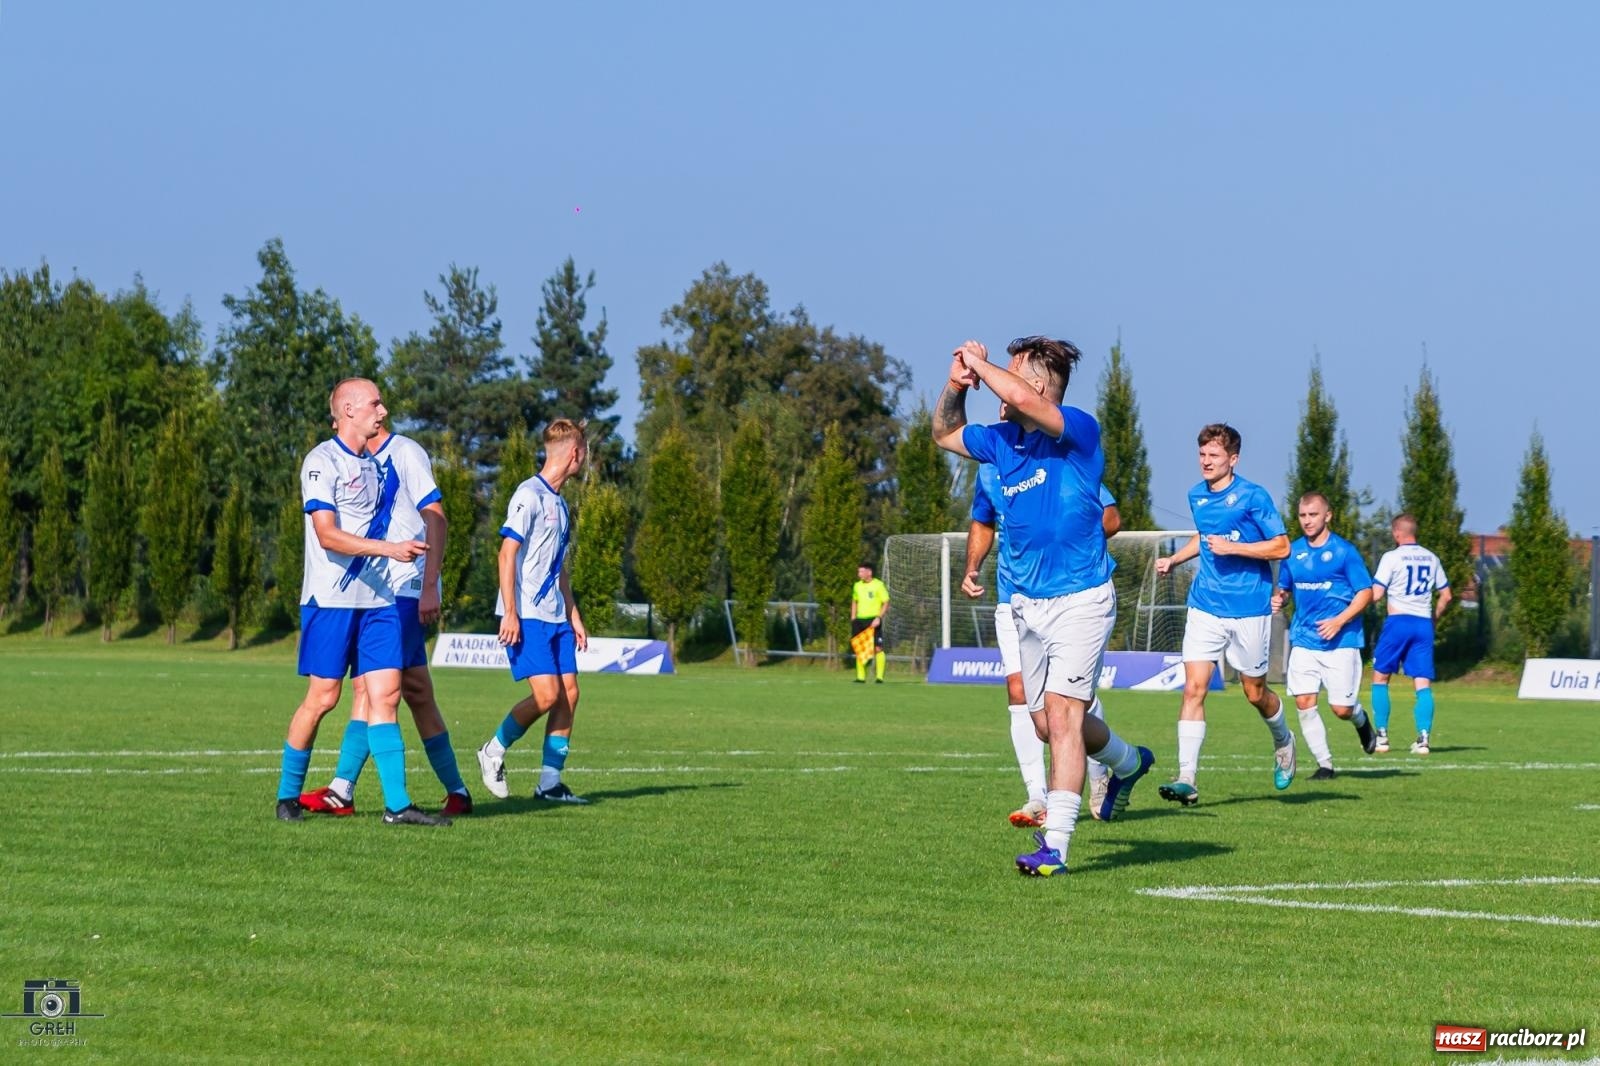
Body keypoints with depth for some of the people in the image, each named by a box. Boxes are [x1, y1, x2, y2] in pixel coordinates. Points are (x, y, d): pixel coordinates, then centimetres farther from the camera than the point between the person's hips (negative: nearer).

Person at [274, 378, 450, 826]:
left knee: (386, 695, -2)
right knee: (323, 697, -4)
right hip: (331, 599, -7)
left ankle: (397, 804, -5)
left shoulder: (375, 463, 16)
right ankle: (288, 796, 10)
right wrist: (388, 548, -25)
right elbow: (327, 534, -17)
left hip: (377, 599, 7)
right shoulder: (322, 461, -8)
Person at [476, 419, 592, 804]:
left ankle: (550, 783, 5)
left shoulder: (559, 502, 17)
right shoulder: (529, 495, -10)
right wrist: (510, 613, -20)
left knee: (569, 692, 1)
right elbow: (507, 553, -15)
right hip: (527, 616, -9)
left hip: (555, 617, 9)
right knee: (546, 695, -15)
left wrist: (574, 617, 21)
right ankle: (493, 751, 5)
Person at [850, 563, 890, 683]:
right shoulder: (857, 586, 12)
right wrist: (853, 619, 14)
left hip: (873, 620, -6)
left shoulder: (878, 585, -5)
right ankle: (861, 677, 11)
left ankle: (880, 677, -7)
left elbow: (886, 603, -6)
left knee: (877, 648, -10)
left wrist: (879, 617, -17)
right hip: (860, 620, 6)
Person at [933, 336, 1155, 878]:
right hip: (1027, 604, 8)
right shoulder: (1001, 441, 8)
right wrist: (956, 384, 8)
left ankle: (1054, 845, -18)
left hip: (1079, 602, -8)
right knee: (1054, 725, 17)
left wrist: (980, 364, -15)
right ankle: (1128, 763, 47)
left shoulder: (1080, 430, -15)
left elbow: (1020, 399, -33)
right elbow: (945, 433, 26)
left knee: (1061, 715, -16)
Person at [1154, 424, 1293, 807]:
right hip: (1205, 606, 4)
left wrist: (1232, 547, -19)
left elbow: (1281, 547, -10)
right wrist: (1175, 559, 12)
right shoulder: (1197, 496, 7)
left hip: (1249, 609, -4)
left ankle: (1283, 741, 42)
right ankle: (1186, 779, -14)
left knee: (1255, 693, 10)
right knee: (1193, 688, -11)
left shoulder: (1252, 497, -11)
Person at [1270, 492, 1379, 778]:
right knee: (1304, 702, -7)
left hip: (1341, 641, -4)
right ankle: (1325, 764, 5)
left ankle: (1361, 721, 32)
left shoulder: (1344, 551, -7)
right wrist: (1279, 599, -5)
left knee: (1342, 708, -5)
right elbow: (1285, 589, 19)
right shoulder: (1293, 552, 7)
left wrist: (1339, 621, -18)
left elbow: (1365, 593, -6)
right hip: (1304, 640, 4)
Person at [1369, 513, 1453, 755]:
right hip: (1424, 624, 4)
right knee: (1423, 683, 1)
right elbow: (1446, 595, 14)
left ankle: (1381, 736, 6)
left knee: (1380, 678, 9)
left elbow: (1376, 594, -9)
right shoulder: (1431, 559, 11)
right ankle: (1423, 737, -11)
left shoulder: (1392, 557, -4)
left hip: (1398, 620, -4)